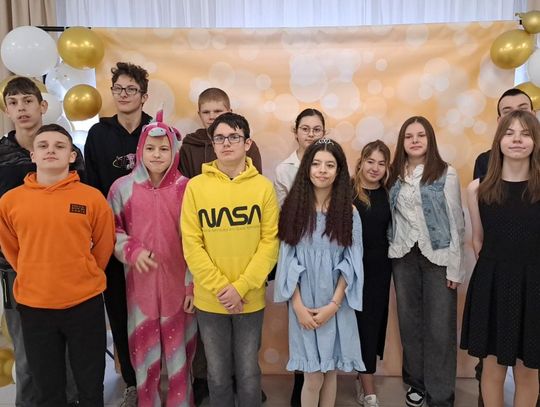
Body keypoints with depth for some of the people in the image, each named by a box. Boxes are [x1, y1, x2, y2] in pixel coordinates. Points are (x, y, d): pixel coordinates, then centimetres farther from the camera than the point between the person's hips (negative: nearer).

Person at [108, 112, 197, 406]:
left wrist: (193, 284, -3)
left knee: (178, 347, 11)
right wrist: (131, 250, -11)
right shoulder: (122, 188, -2)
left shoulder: (186, 189, -5)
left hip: (177, 283, -1)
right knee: (143, 348, 12)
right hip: (140, 282, 1)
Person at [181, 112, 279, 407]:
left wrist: (241, 287, -13)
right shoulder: (196, 186, -4)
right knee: (218, 374, 16)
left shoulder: (263, 186, -3)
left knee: (248, 374, 14)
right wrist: (219, 287, -12)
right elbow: (191, 244, -5)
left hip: (250, 298, 0)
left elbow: (270, 242, -5)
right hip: (209, 300, 1)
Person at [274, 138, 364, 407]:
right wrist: (298, 305, -10)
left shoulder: (349, 211, -1)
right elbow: (288, 260, -4)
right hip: (304, 304, -1)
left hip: (336, 305, 1)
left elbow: (351, 263, -3)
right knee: (313, 375, 3)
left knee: (331, 372, 12)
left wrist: (333, 304, -11)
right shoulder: (294, 207, -3)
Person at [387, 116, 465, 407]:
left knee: (439, 327, 2)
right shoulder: (395, 175, 6)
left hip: (437, 257, -3)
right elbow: (392, 219, 9)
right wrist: (392, 252, 3)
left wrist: (455, 267, -8)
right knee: (409, 322, 12)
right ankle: (416, 382, 31)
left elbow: (456, 222, -5)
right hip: (403, 257, 3)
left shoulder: (446, 174, -4)